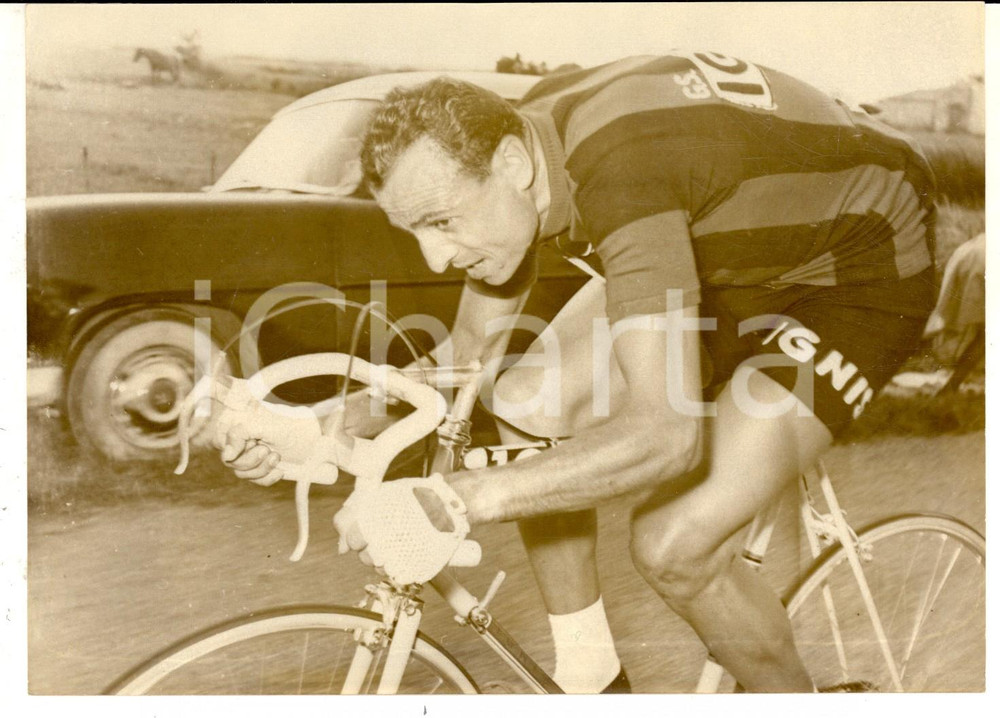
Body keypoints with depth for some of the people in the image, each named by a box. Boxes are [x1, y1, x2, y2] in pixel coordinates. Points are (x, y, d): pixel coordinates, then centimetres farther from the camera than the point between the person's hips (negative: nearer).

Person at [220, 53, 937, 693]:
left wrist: (458, 499, -46)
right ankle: (590, 682, 10)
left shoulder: (617, 172, -37)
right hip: (735, 248, 8)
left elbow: (666, 433, -42)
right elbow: (470, 354, -2)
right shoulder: (513, 146, -11)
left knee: (673, 544, -21)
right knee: (527, 408, -8)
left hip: (857, 264, -7)